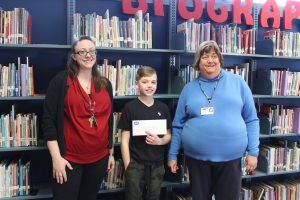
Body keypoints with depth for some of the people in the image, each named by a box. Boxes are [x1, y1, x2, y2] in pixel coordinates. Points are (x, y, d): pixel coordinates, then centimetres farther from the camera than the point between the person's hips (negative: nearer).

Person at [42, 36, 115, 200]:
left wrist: (111, 152, 13)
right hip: (69, 159, -4)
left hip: (99, 158, 4)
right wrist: (56, 157, -12)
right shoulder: (61, 81, -7)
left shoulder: (105, 84, 6)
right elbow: (48, 120, -8)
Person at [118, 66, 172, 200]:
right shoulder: (130, 108, -7)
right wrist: (128, 167, -9)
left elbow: (168, 135, 9)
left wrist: (160, 141, -12)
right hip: (135, 164, -3)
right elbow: (124, 141, -6)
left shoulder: (163, 108, 3)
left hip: (157, 165, 3)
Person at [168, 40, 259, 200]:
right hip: (196, 157, 1)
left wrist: (253, 151, -2)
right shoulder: (189, 88, 5)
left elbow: (251, 120, 3)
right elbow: (178, 125, 7)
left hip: (230, 157, -1)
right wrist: (172, 155, 7)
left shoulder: (238, 82, 2)